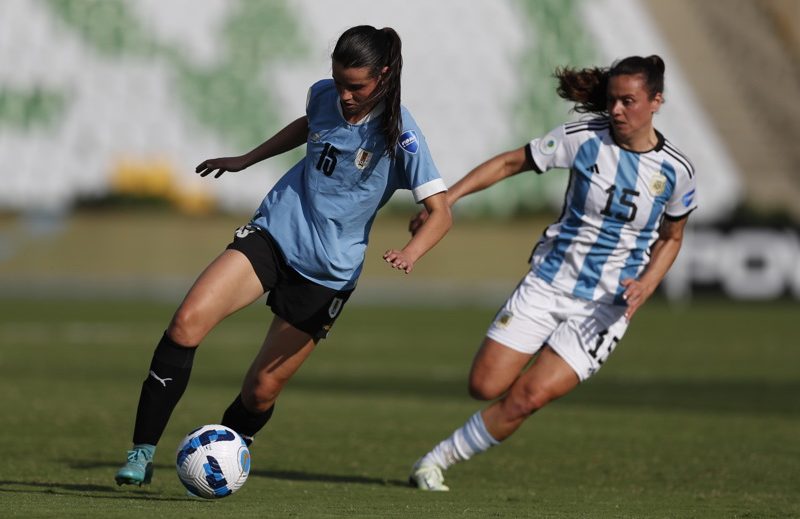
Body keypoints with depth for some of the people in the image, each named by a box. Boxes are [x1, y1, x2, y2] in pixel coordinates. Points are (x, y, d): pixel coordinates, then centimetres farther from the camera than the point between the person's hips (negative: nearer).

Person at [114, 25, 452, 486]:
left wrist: (411, 252, -35)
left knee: (261, 390, -2)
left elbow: (440, 211, -15)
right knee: (187, 322, -21)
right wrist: (245, 160, 27)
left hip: (328, 271, -3)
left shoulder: (400, 135, -15)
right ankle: (142, 453, -17)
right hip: (272, 234, 3)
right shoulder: (324, 96, 0)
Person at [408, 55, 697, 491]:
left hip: (607, 304, -1)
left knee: (528, 397, -14)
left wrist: (646, 285, -7)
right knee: (485, 386, -7)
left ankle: (437, 460, 2)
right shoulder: (584, 138, -9)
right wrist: (448, 196, -10)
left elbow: (671, 238, 11)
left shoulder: (676, 171, -6)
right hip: (549, 282, 1)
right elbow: (511, 162, 0)